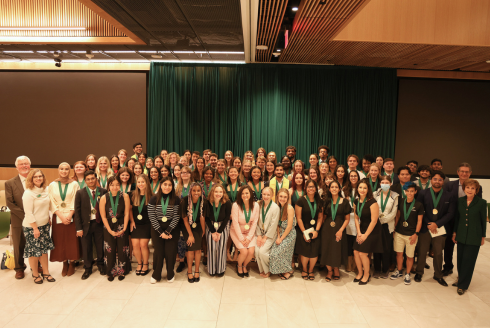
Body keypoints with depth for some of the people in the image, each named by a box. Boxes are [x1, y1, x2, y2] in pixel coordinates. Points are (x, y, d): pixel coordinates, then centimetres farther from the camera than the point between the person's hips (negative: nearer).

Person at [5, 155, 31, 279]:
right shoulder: (10, 183, 1)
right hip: (18, 221, 0)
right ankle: (19, 268, 27)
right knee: (19, 246, 9)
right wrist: (23, 215, -13)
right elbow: (9, 203, -5)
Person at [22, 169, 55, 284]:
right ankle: (35, 274, 23)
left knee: (44, 248, 13)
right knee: (34, 251, 6)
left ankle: (45, 272, 26)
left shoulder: (45, 190, 3)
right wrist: (35, 228, -16)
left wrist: (49, 220, 11)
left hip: (44, 225, 6)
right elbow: (28, 213, -17)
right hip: (31, 227, -6)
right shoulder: (28, 193, -17)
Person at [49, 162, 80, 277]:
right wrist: (61, 216, -10)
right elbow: (52, 203, 0)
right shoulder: (52, 185, 4)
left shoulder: (74, 184, 0)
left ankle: (72, 264, 14)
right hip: (57, 217, 1)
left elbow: (76, 202, -3)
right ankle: (64, 264, 17)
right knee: (60, 241, 5)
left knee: (72, 240, 1)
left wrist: (69, 215, -13)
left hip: (71, 217, -1)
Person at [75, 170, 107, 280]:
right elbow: (77, 212, -2)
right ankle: (88, 268, 29)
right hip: (86, 224, 0)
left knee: (100, 246, 10)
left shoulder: (103, 192, 0)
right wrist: (79, 228, -6)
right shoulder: (80, 193, -1)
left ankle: (101, 265, 33)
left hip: (99, 223, 0)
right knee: (86, 248, 10)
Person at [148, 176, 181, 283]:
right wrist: (161, 232, -10)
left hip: (172, 229, 0)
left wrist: (167, 231, -13)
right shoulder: (154, 199, -3)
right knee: (158, 252, 2)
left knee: (170, 252, 2)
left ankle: (170, 275, 23)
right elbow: (152, 217, -5)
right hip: (157, 229, 0)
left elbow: (176, 217, -7)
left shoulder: (176, 200, -4)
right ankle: (156, 275, 22)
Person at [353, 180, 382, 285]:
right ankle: (360, 273, 26)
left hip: (372, 230, -6)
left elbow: (374, 221, -17)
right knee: (356, 252, 1)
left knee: (362, 253, -8)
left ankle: (366, 274, 17)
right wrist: (359, 233, 0)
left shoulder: (372, 202, -19)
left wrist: (365, 235, -13)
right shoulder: (356, 202, 1)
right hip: (362, 228, 6)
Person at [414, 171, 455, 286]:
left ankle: (438, 275, 27)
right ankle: (419, 272, 24)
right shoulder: (423, 193, 0)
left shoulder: (449, 196, 3)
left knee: (438, 253, 10)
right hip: (425, 228, -1)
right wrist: (428, 224, -10)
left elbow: (450, 214, -1)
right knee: (421, 252, 6)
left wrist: (437, 224, -11)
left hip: (440, 229, 1)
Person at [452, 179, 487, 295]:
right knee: (460, 259, 10)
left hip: (474, 237, -3)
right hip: (461, 235, 3)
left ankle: (463, 285, 13)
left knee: (468, 260, 1)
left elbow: (483, 220, -3)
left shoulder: (481, 202, -9)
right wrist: (455, 232, 10)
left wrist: (483, 236, 0)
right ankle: (461, 279, 29)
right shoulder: (460, 201, 1)